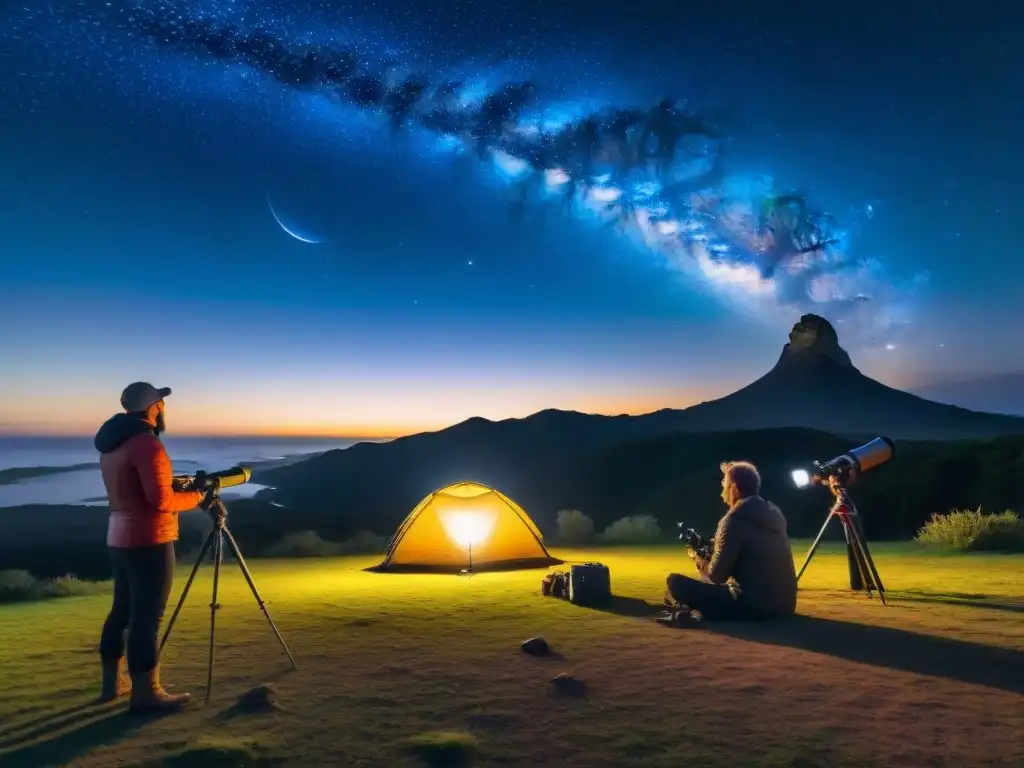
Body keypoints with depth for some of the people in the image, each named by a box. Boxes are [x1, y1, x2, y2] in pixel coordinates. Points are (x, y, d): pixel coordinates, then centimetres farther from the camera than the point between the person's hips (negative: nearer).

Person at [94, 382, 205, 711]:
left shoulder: (111, 443, 12)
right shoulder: (146, 443, -18)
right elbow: (160, 500, -22)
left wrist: (176, 485, 15)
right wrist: (196, 496, -6)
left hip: (120, 537, 9)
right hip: (149, 540, -9)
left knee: (123, 609, 17)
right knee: (146, 616, -3)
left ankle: (114, 682, 27)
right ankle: (145, 691, 3)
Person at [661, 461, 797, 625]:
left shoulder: (734, 519, -12)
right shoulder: (774, 513, 12)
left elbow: (716, 576, -10)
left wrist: (699, 560, 11)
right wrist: (709, 556, 19)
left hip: (752, 607, -8)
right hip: (785, 605, 8)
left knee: (676, 581, -6)